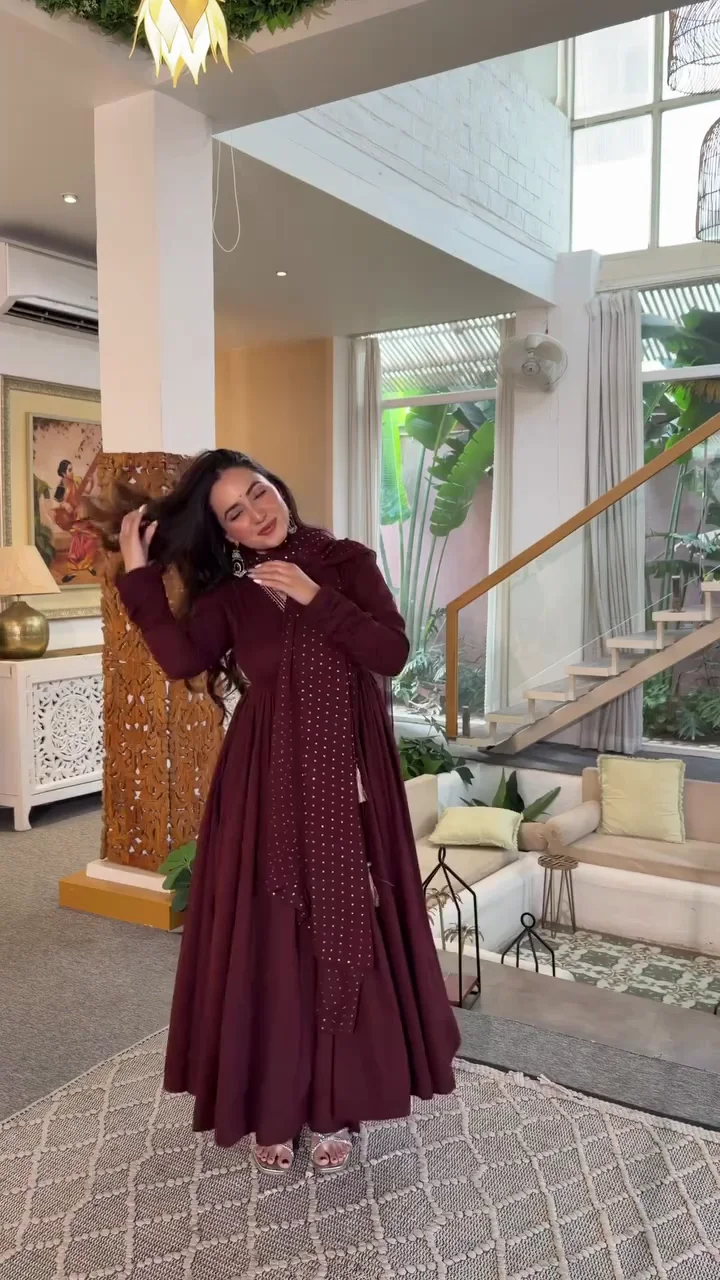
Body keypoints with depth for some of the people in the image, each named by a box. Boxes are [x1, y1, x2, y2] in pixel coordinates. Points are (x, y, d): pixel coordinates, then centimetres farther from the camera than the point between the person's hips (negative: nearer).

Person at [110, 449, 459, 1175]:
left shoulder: (347, 562, 1)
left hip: (345, 783, -1)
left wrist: (317, 598, -15)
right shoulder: (227, 592, 5)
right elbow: (182, 660, -13)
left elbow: (393, 654, -9)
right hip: (266, 787, 1)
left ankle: (333, 1109, 24)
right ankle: (271, 1109, 24)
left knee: (343, 938, 6)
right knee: (266, 944, 5)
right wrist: (139, 571, -12)